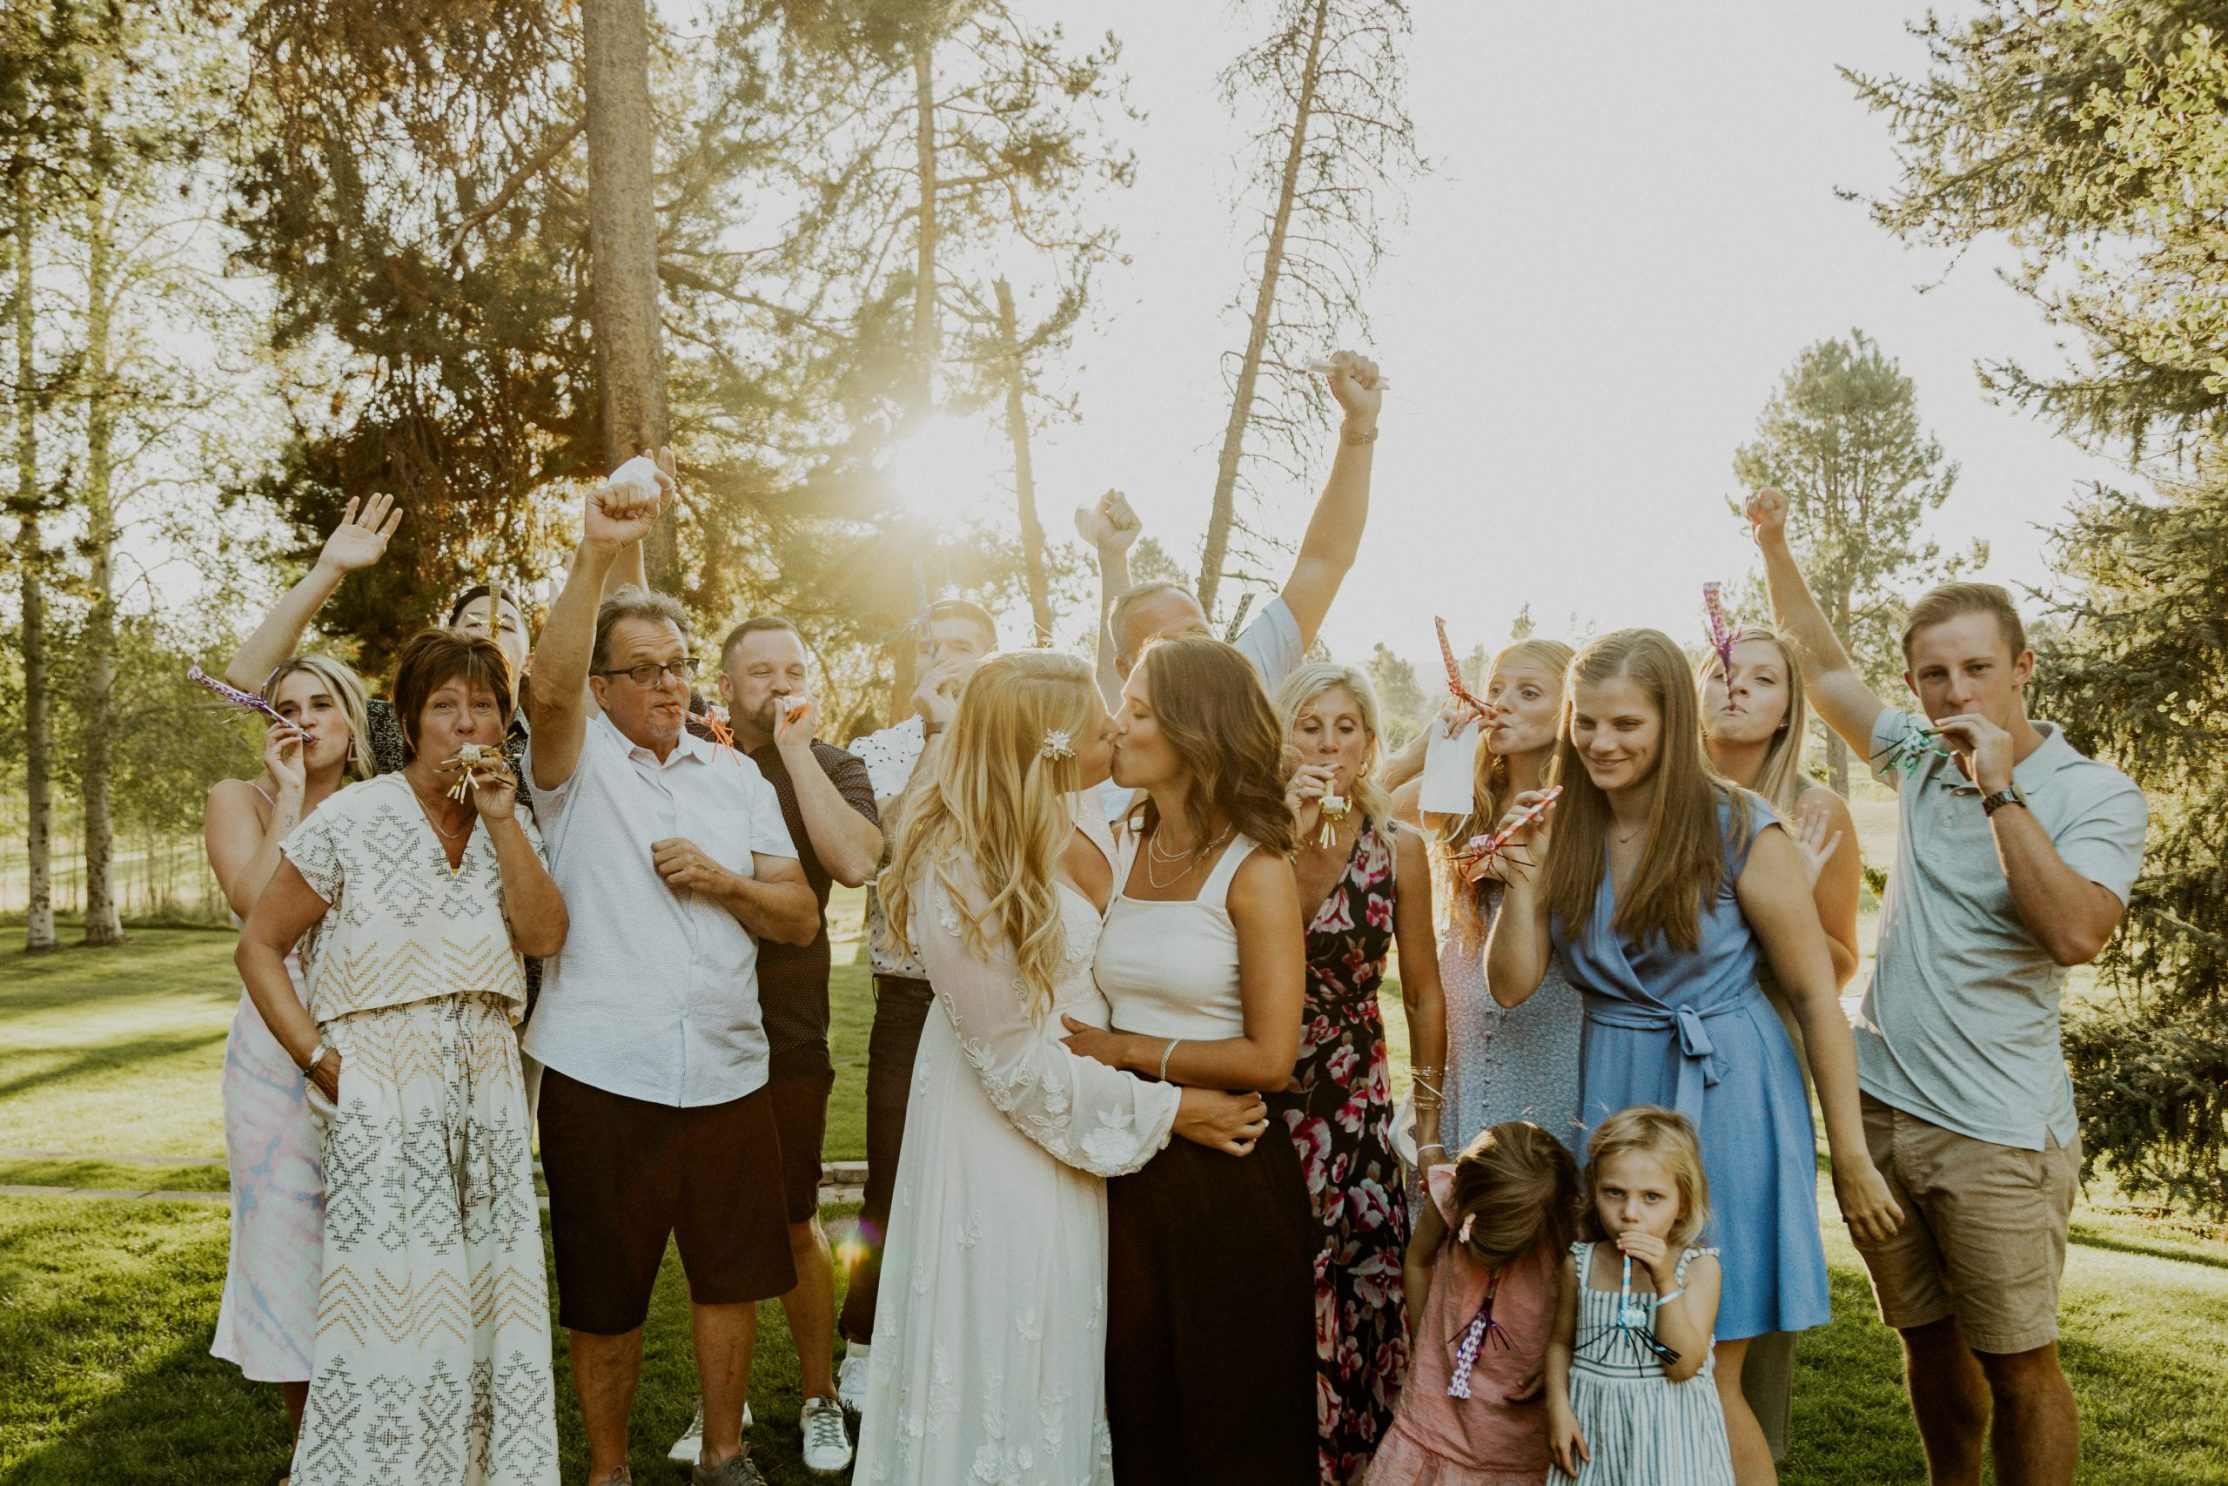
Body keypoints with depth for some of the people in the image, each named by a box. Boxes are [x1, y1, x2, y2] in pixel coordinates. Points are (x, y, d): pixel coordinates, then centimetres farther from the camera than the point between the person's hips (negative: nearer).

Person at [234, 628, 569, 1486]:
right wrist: (319, 1058, -8)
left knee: (486, 1307, 5)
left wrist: (503, 820, -11)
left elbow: (546, 935, -5)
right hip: (382, 1101, -4)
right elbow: (259, 945, 0)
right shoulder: (353, 820, -3)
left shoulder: (508, 826, 10)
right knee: (389, 1309, -4)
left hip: (487, 1097, 4)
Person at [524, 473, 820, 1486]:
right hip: (602, 1072, -3)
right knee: (605, 1295, 8)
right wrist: (596, 554, -33)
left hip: (727, 1072, 3)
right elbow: (550, 688, -23)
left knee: (729, 1273, 13)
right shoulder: (578, 762, 1)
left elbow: (800, 917, 8)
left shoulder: (737, 778, 11)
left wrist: (721, 880, -10)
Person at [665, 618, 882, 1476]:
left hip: (787, 1035, -2)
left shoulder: (830, 767, -1)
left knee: (794, 1225, 7)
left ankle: (820, 1398, 24)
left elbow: (855, 860, -19)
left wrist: (796, 749, -16)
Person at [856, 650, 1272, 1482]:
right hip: (1004, 1134, -7)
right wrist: (1167, 1112, -18)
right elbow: (1015, 1062, -20)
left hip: (1078, 1114, 7)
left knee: (1065, 1341, 20)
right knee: (1005, 1346, 8)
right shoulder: (957, 873, -25)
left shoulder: (1081, 822, -4)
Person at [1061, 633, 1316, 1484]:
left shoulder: (1254, 871, -12)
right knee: (1136, 1401, 15)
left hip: (1223, 1167, -5)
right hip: (1127, 1158, 5)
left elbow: (1268, 1059, -16)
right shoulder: (1120, 857, 6)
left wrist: (1124, 1049, -12)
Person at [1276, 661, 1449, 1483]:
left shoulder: (1397, 849, 2)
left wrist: (1429, 1115, 7)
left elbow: (1423, 994, 8)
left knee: (1366, 1291, -2)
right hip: (1263, 1100, -1)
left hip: (1359, 1105, 1)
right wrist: (1291, 838, -21)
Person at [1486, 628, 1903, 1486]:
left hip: (1724, 1100, -4)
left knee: (1706, 1380, 0)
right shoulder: (1563, 833, 2)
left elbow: (1817, 998, -7)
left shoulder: (1738, 832, -11)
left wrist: (1852, 1160, -6)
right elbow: (1512, 986, 0)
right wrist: (1522, 881, -14)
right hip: (1611, 1095, 4)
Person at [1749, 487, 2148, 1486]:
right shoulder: (1919, 758, 7)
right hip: (1879, 1104, 5)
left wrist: (2001, 791, -24)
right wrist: (1773, 546, 15)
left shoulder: (2095, 796, -9)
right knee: (1928, 1341, 17)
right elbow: (1821, 665, 19)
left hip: (1995, 1131, -5)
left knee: (2016, 1366, 2)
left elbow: (2076, 935, -24)